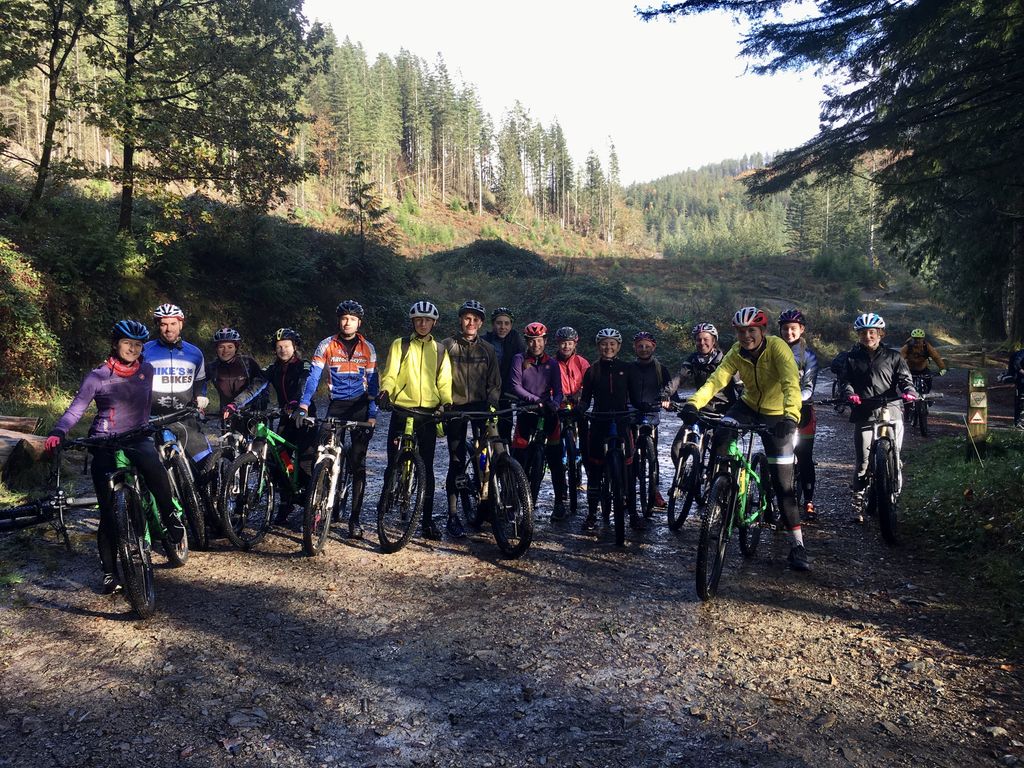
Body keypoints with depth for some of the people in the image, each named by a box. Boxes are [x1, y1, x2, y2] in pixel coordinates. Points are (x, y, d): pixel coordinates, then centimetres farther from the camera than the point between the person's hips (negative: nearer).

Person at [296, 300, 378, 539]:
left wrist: (372, 413, -7)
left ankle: (354, 518, 4)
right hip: (337, 405, 0)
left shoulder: (368, 348, 2)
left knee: (358, 463, -2)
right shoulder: (327, 345, -1)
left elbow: (372, 382, 2)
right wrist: (303, 407, -20)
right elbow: (313, 377, -8)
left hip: (360, 405, 0)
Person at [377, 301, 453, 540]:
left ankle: (428, 520, 8)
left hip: (428, 414, 1)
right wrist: (385, 391, -20)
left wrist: (447, 402, -10)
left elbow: (444, 382, 10)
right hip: (401, 410, -1)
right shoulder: (400, 345, 8)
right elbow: (389, 374, 1)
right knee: (394, 463, -3)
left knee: (427, 467, 3)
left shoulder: (440, 350, 13)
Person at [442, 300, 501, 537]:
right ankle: (453, 515, 1)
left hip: (480, 408, 2)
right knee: (457, 461, -4)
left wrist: (491, 405, -4)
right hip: (455, 408, -2)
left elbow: (494, 383, 11)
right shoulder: (448, 346, 4)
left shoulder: (488, 350, 11)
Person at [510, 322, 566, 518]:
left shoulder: (552, 364, 8)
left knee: (555, 459, -1)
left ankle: (559, 501, 8)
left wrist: (554, 403, -21)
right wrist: (538, 401, -21)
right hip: (526, 413, -1)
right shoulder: (519, 360, 1)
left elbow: (558, 391, 2)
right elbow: (516, 387, -9)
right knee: (518, 458, -3)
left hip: (548, 414, 1)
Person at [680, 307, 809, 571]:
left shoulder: (777, 348, -25)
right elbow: (716, 379, -24)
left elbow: (791, 385, -38)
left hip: (775, 415, -3)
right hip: (748, 405, 4)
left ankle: (797, 545, 2)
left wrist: (791, 416, -56)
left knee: (783, 483, -5)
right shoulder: (737, 352, -12)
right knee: (720, 437, -29)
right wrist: (693, 402, -42)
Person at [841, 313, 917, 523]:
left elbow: (904, 377, 3)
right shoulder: (853, 358, 16)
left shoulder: (893, 356, 12)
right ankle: (858, 504, 5)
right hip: (864, 414, 0)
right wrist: (850, 394, -16)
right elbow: (846, 380, 6)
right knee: (862, 461, -3)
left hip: (891, 412, 0)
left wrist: (909, 392, -19)